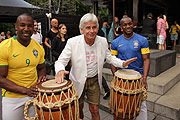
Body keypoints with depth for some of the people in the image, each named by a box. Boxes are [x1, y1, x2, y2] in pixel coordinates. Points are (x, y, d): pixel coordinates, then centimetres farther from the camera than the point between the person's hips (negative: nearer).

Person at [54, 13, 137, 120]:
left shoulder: (103, 41, -8)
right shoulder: (72, 42, -18)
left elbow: (109, 57, 7)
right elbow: (61, 61, -15)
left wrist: (122, 63, -9)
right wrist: (60, 70, -38)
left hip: (94, 80, 1)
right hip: (78, 81, -1)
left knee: (95, 110, 10)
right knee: (79, 109, 20)